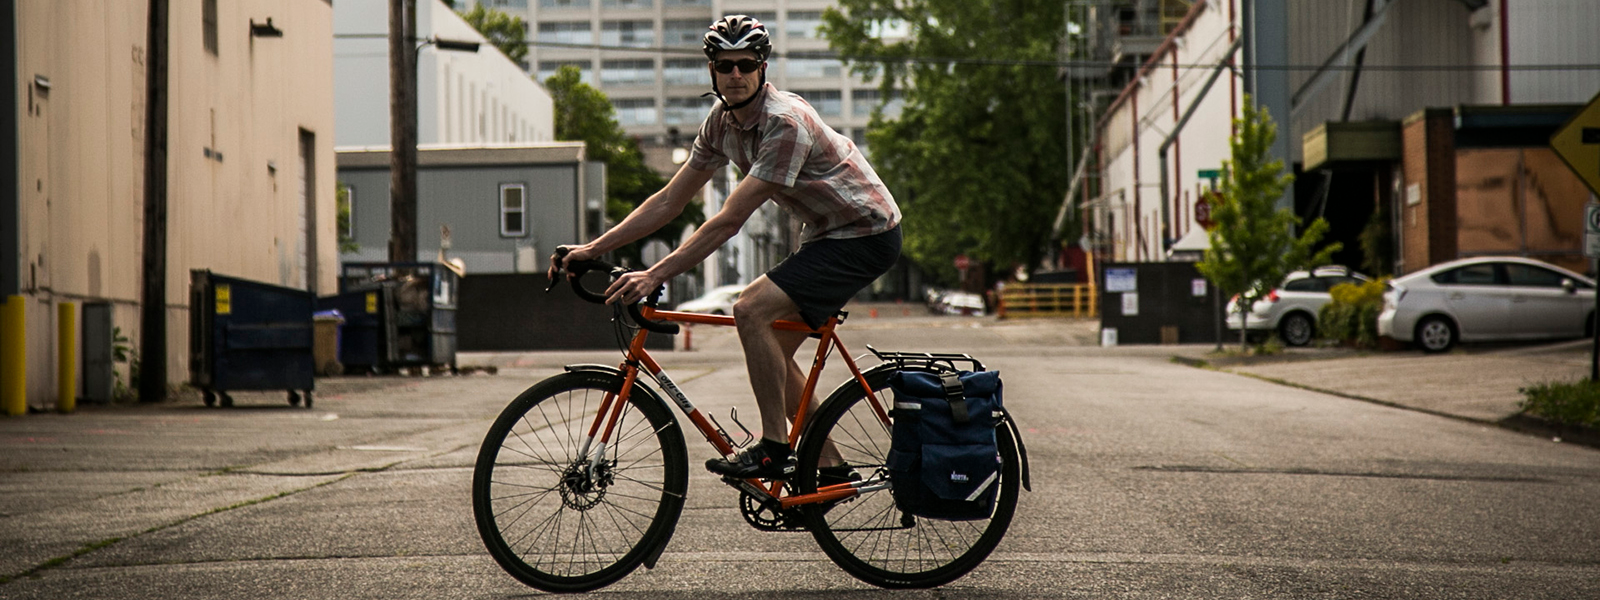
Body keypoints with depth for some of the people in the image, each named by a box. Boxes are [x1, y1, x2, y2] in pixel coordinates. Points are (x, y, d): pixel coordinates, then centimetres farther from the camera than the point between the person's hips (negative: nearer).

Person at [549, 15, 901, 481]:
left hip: (866, 235, -9)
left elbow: (730, 220, -30)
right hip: (827, 233, 9)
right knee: (771, 352, 7)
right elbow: (669, 201, 5)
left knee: (751, 310, -22)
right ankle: (829, 467, 17)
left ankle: (774, 450, -16)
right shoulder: (722, 123, 1)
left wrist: (655, 275, -32)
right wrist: (592, 249, -1)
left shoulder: (785, 122, -27)